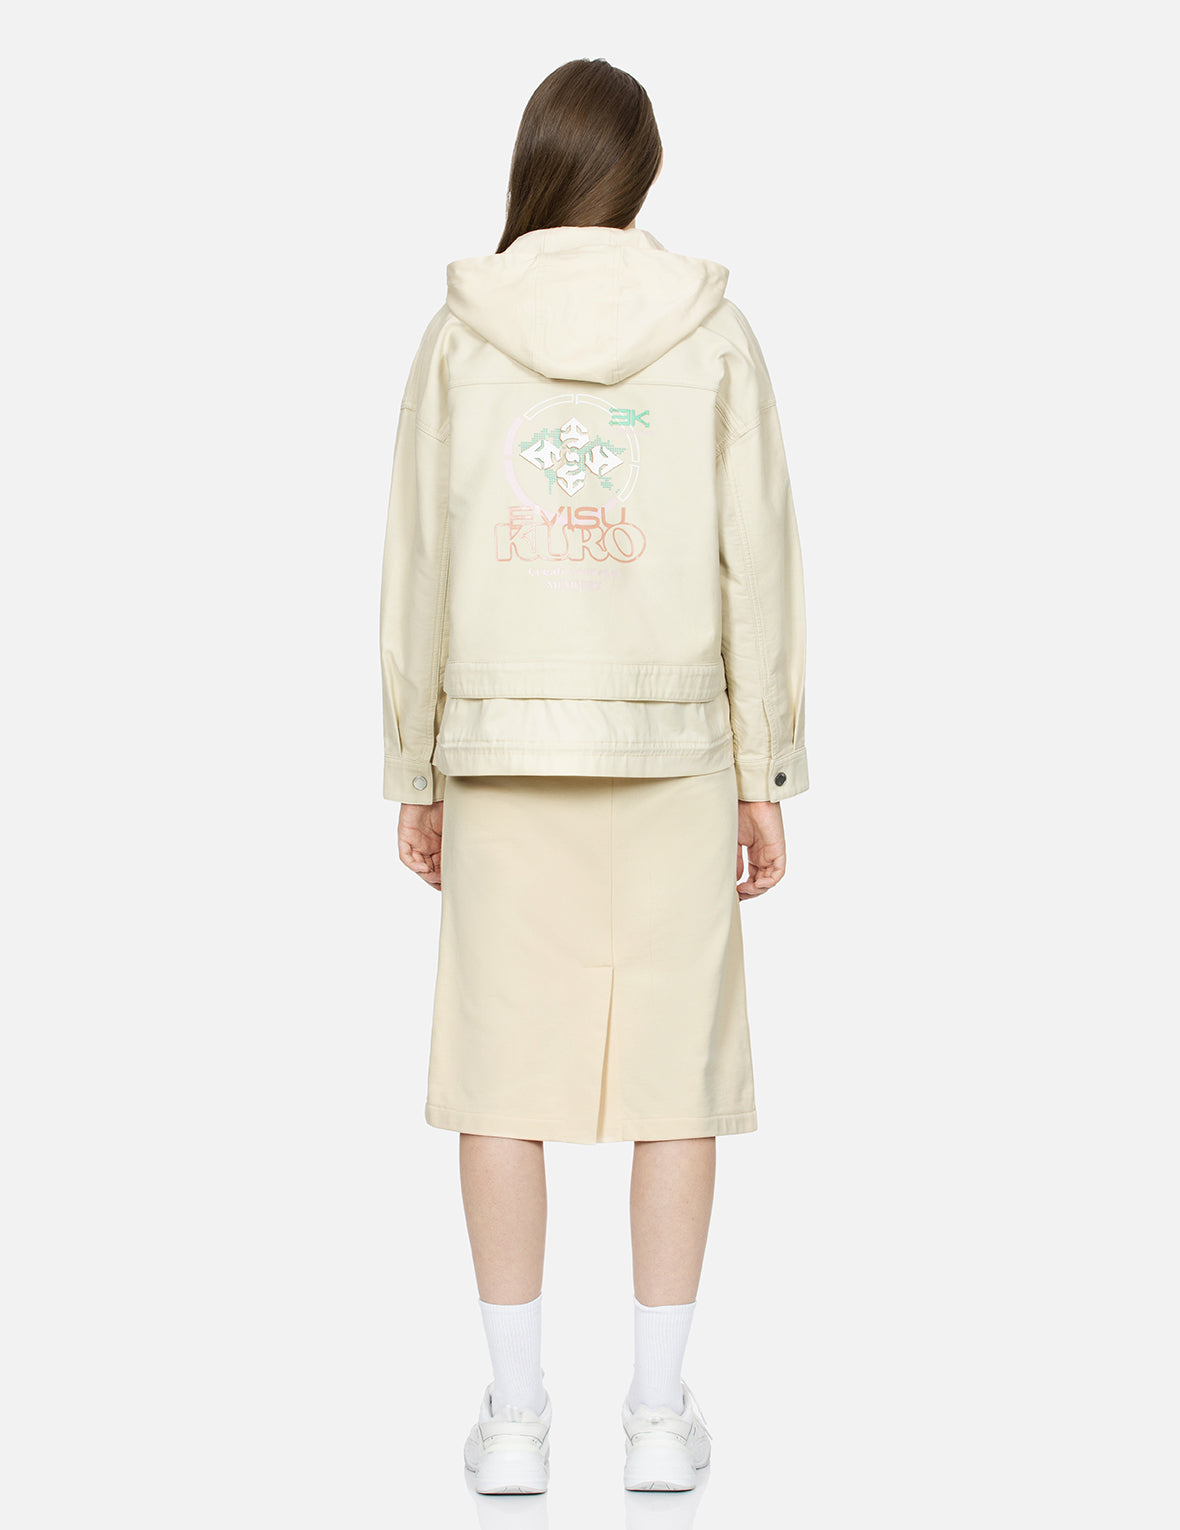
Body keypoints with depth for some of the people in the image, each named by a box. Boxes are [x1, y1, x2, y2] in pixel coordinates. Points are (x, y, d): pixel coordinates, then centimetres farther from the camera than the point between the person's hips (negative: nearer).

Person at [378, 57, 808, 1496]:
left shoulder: (461, 333, 0)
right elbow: (758, 561, -2)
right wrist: (763, 771, 4)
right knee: (673, 1064, 6)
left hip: (502, 741, 0)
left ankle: (514, 1408, 9)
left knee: (507, 1065, 6)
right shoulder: (712, 334, 0)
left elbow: (418, 566, 0)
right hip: (670, 740, 0)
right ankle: (658, 1406, 10)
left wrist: (414, 774, 7)